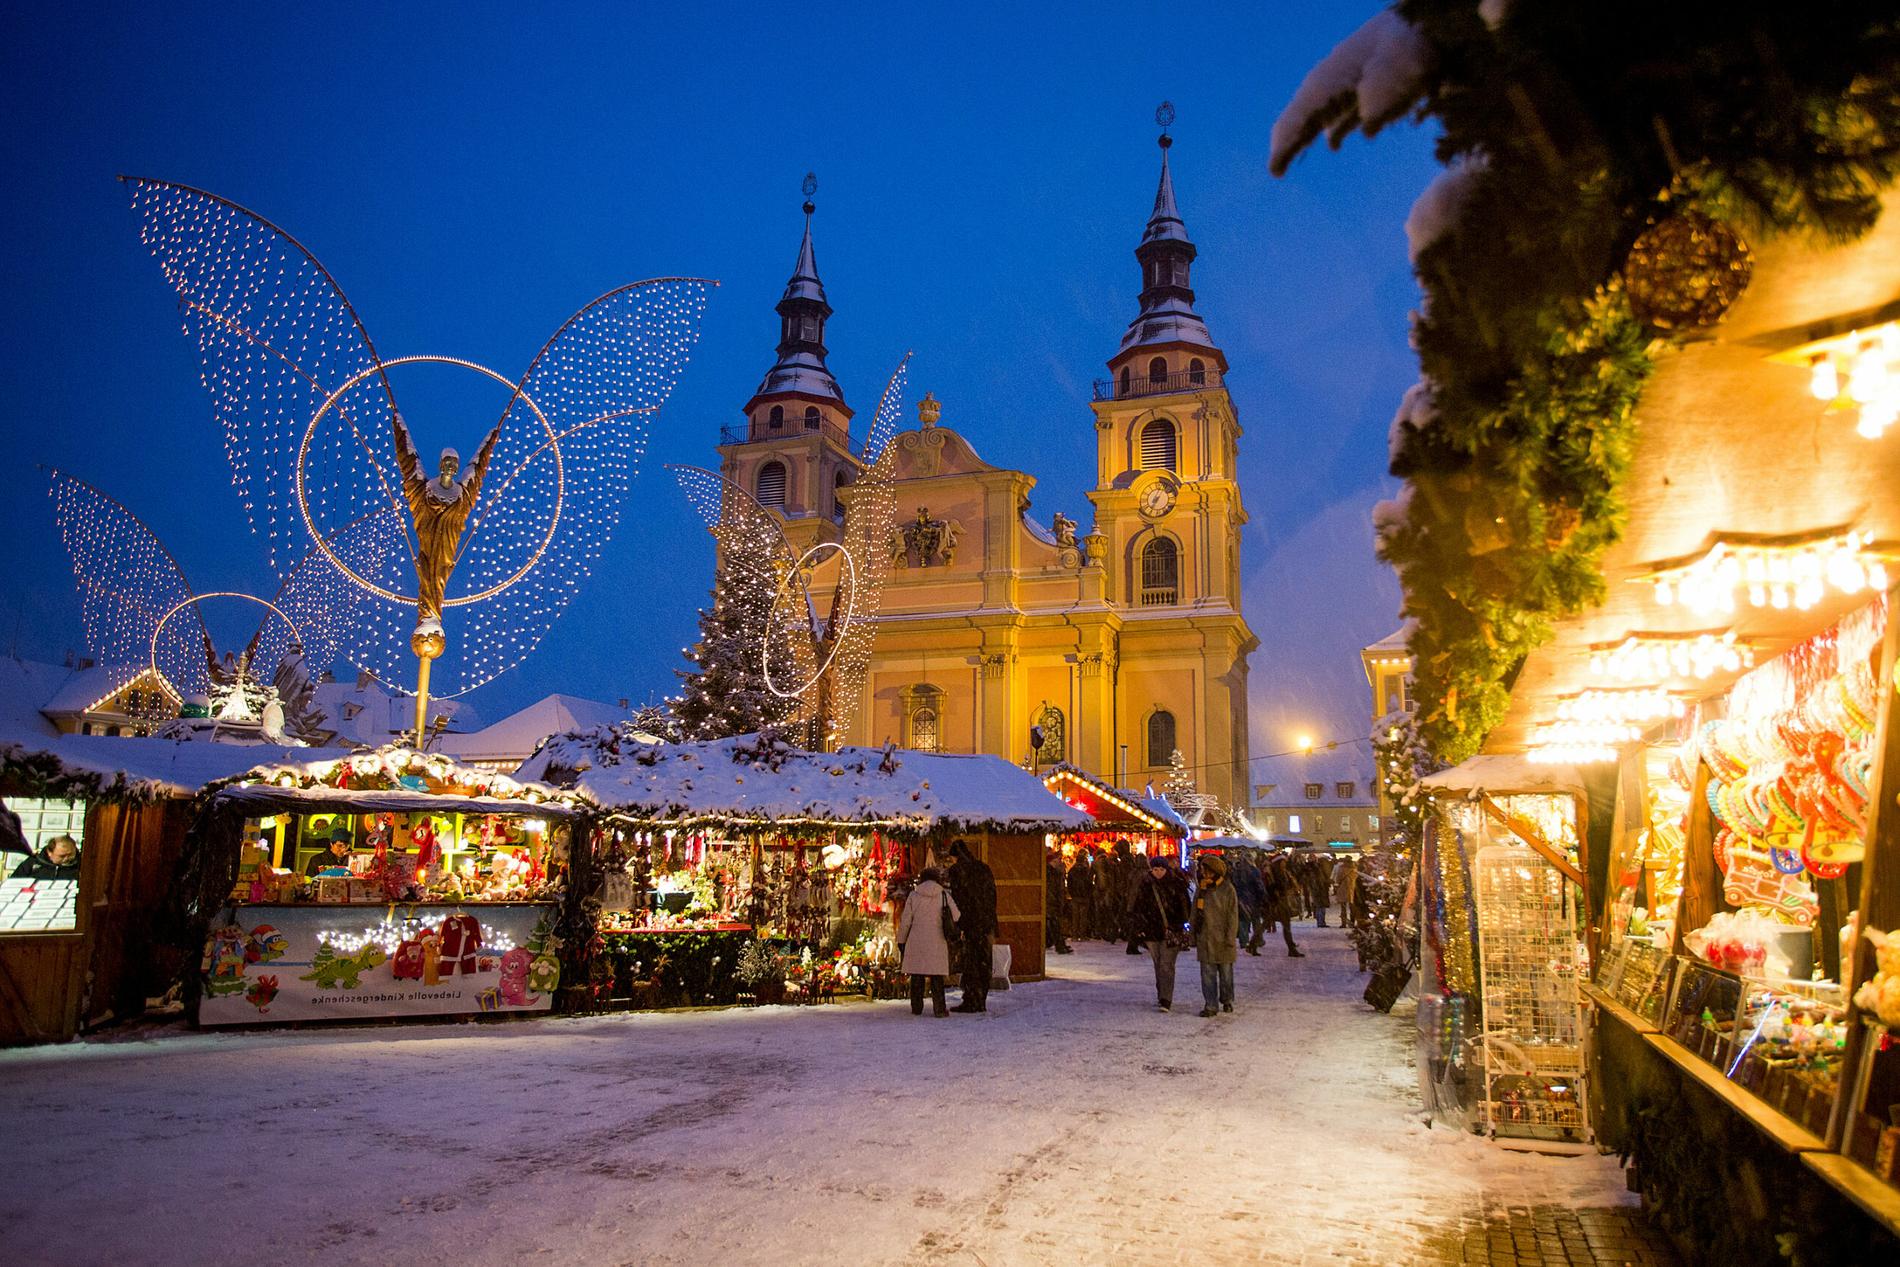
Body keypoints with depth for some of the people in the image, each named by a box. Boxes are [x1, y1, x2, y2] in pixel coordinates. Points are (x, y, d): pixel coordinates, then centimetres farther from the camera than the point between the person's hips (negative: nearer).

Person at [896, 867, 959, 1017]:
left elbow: (905, 921, 2)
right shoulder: (944, 895, 0)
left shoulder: (914, 895, 0)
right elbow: (956, 917, 2)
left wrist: (901, 940, 11)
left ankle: (916, 1008, 13)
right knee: (937, 977, 4)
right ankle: (939, 1009, 0)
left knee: (917, 976, 9)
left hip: (916, 942, 0)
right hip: (937, 943, 0)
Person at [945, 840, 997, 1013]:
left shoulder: (956, 870, -5)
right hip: (986, 921, 6)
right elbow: (993, 897, 12)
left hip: (969, 921, -6)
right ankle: (981, 1002, 14)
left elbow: (957, 898, -12)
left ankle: (971, 1002, 2)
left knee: (969, 962, 0)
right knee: (983, 961, 10)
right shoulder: (984, 868, 12)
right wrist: (992, 928, 15)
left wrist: (958, 927, -12)